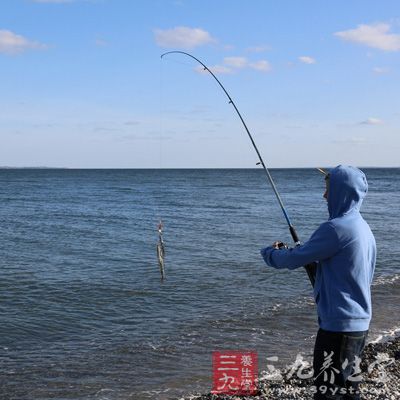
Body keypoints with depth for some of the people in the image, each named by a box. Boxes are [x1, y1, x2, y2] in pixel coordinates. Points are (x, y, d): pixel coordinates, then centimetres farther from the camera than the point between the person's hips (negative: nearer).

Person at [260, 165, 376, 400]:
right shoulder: (363, 227, 10)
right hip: (359, 322, 9)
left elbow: (296, 259, -13)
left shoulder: (337, 227, -19)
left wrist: (270, 253, 6)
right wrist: (296, 252, 13)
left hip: (340, 324, -9)